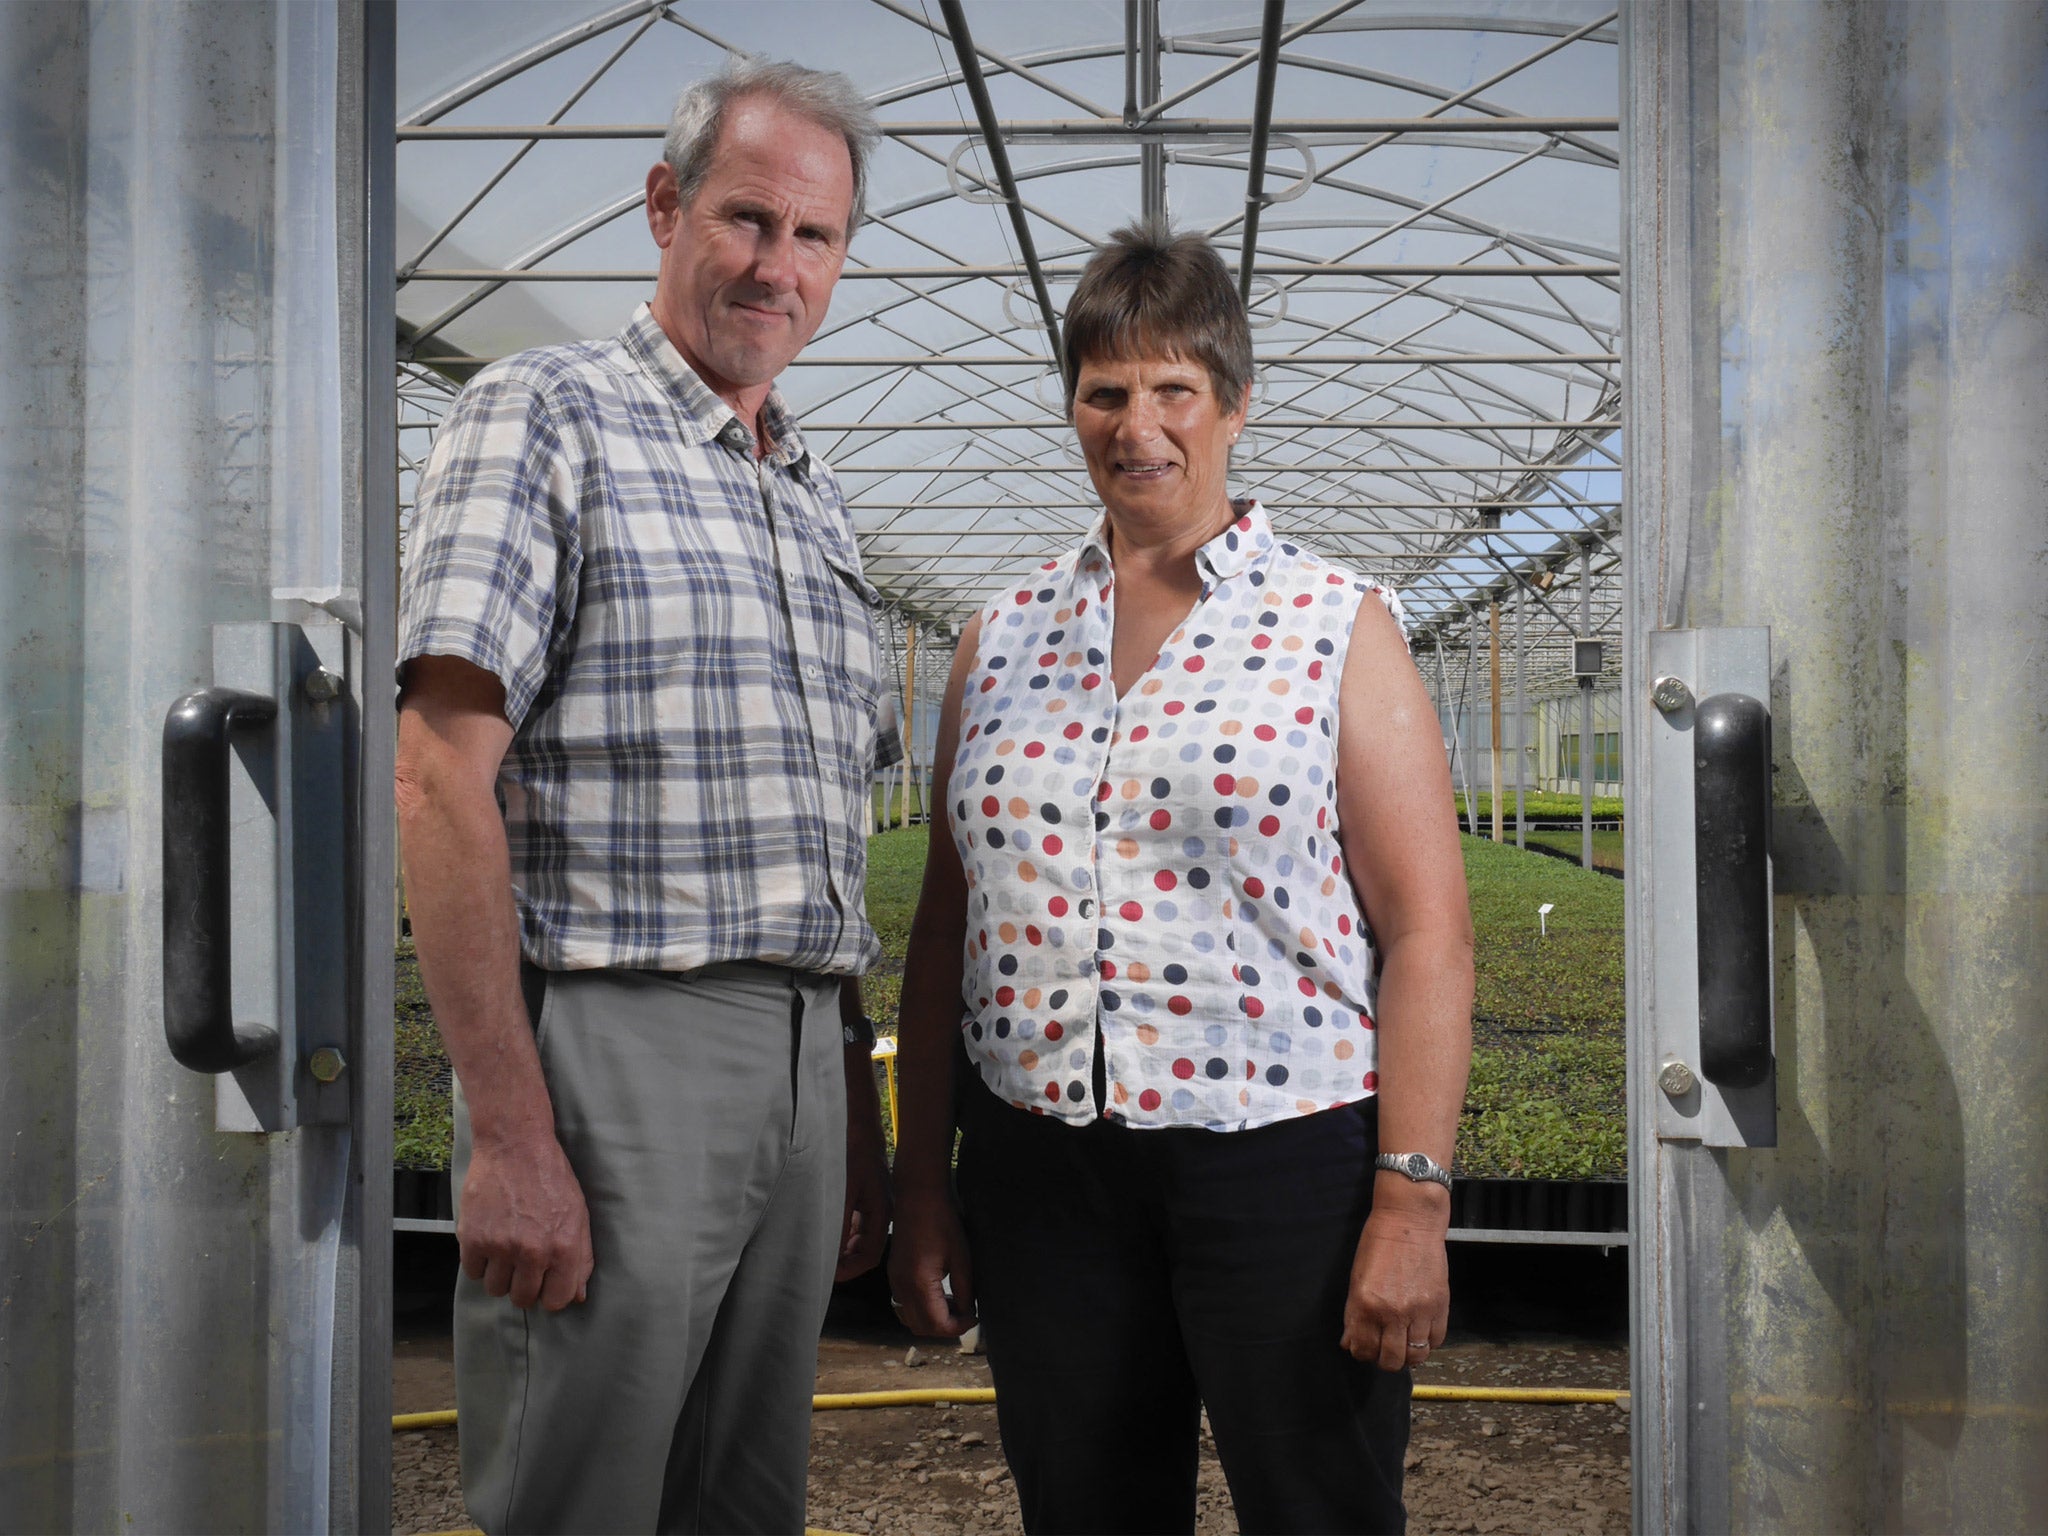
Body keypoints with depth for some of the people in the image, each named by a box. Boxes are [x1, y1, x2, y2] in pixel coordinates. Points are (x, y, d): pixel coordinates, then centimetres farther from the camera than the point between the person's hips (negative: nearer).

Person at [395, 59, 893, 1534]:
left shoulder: (816, 494, 18)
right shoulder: (544, 416, -4)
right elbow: (444, 776, -13)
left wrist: (862, 1119, 17)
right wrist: (509, 1132, -20)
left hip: (804, 1059, 7)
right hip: (615, 1041, -7)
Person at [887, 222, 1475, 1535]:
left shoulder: (1340, 627, 0)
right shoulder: (1002, 641, 10)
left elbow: (1428, 933, -5)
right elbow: (946, 924, 12)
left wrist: (1413, 1204, -12)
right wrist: (922, 1183, 10)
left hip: (1283, 1162, -3)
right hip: (1041, 1167, 3)